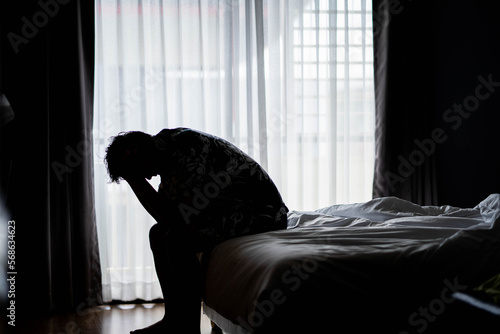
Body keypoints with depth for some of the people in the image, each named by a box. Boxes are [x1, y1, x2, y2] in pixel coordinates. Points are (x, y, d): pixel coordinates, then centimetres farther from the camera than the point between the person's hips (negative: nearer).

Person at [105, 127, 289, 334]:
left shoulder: (188, 152, -26)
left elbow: (174, 219, -28)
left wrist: (132, 178, -24)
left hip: (263, 212, -10)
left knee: (178, 239, -27)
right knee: (158, 234, 10)